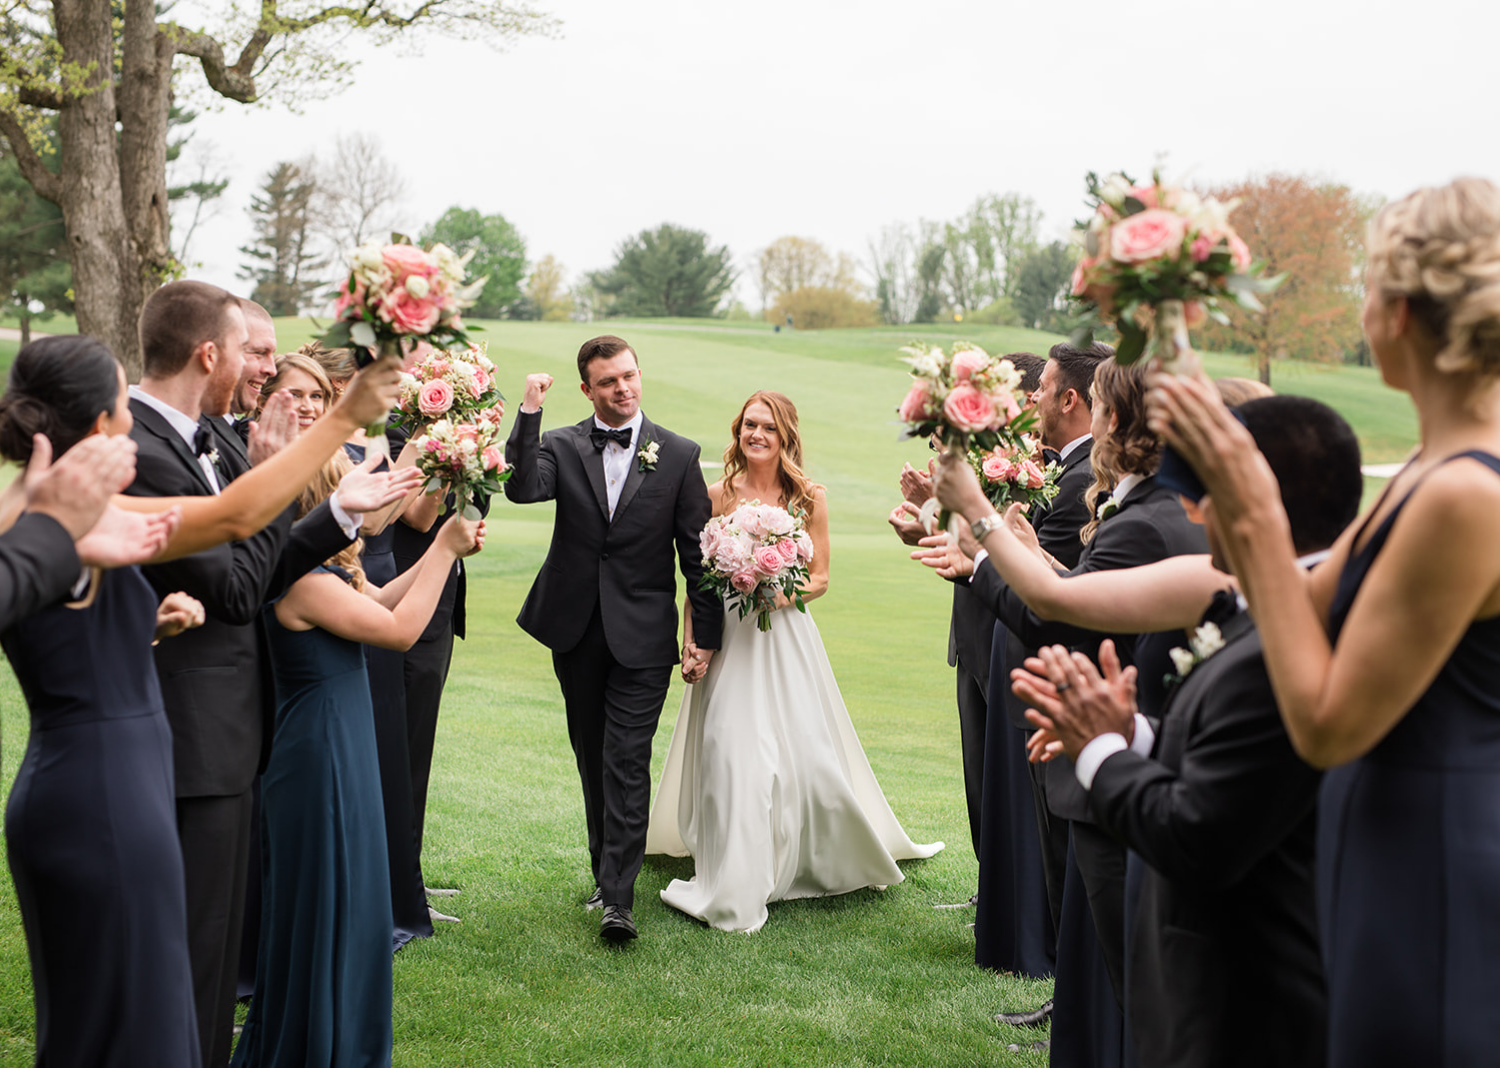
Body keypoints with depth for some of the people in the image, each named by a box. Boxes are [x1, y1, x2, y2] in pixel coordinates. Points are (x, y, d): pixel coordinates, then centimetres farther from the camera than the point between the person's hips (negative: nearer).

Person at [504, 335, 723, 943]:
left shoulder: (678, 455, 1)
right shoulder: (560, 446, 3)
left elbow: (697, 550, 2)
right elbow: (522, 488, -18)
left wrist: (706, 632, 1)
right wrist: (528, 413, -22)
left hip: (642, 634, -2)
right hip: (575, 630, 3)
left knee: (627, 761, -8)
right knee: (592, 757, 14)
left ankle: (618, 898, -7)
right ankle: (607, 869, 29)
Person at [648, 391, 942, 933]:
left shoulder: (810, 498, 1)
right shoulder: (719, 495, -2)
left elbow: (820, 578, 3)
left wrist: (779, 591, -16)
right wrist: (691, 643, -8)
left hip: (787, 638, 1)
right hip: (729, 638, -1)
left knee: (805, 750, 4)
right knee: (731, 753, -7)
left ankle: (814, 863, 31)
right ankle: (734, 885, 5)